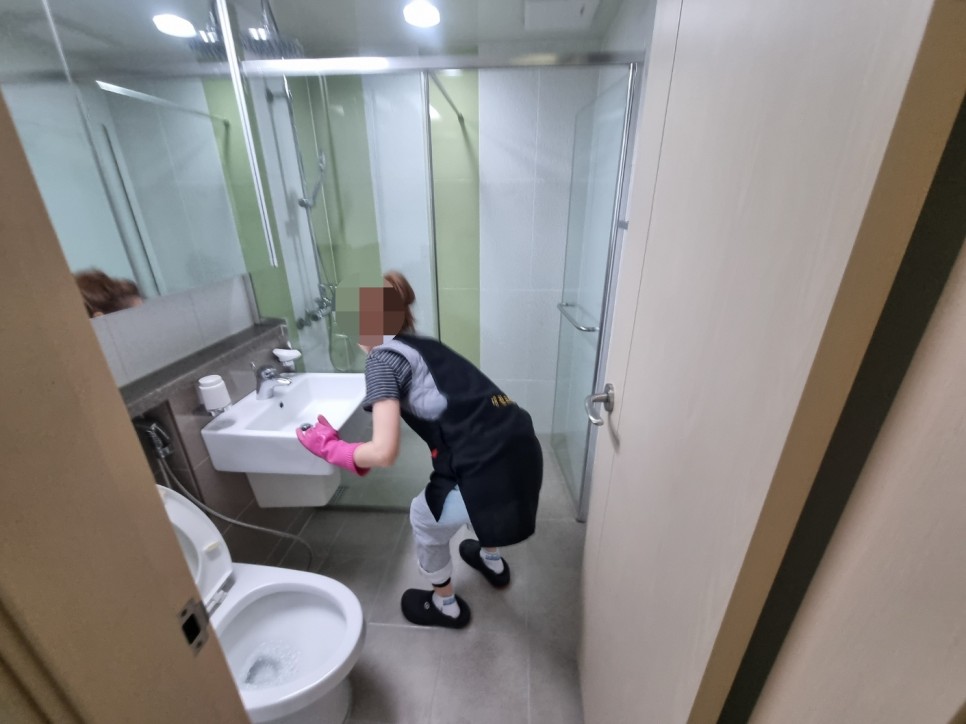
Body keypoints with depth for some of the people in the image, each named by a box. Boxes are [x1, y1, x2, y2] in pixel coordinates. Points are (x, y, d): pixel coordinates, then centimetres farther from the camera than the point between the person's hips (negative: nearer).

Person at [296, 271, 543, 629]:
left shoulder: (381, 358, -5)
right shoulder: (423, 346, 18)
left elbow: (384, 452, -12)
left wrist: (330, 447, 6)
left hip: (491, 468, -8)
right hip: (521, 446, 8)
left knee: (425, 518, 23)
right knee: (448, 489, 38)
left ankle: (446, 606, 47)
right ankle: (492, 561, 61)